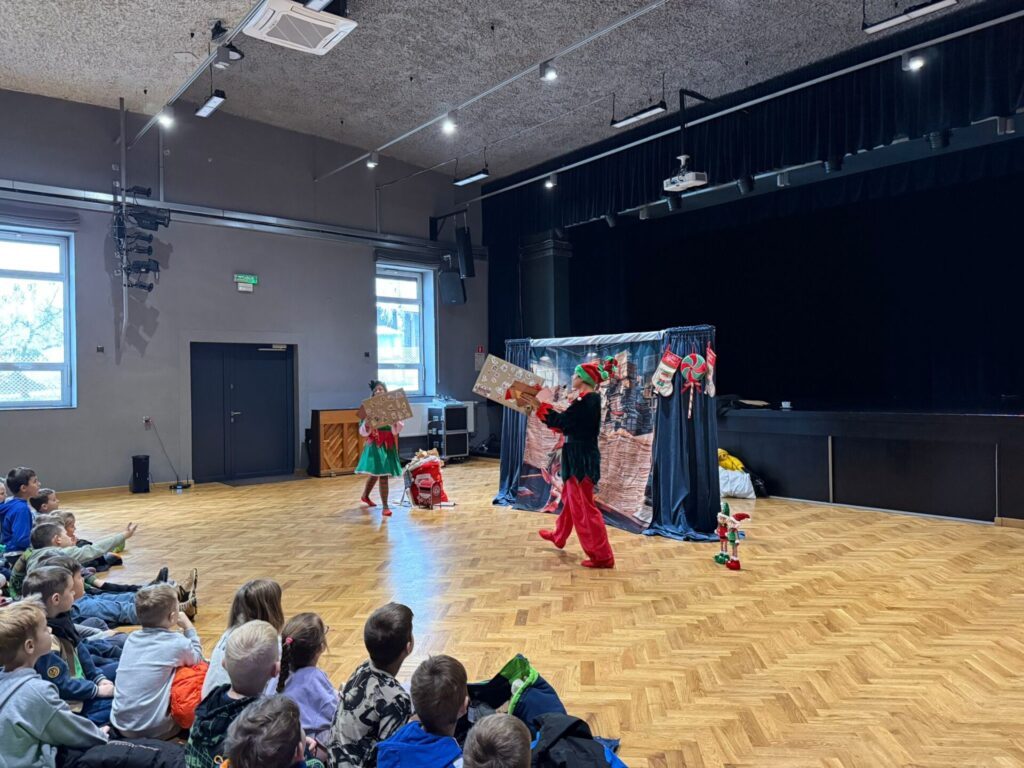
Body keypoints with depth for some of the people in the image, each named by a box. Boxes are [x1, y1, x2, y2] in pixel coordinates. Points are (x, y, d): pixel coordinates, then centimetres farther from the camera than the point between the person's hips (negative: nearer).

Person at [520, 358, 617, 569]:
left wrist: (538, 406, -11)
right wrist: (540, 406, 16)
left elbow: (561, 422, -21)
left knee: (583, 506, -5)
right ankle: (558, 536, 46)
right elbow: (566, 422, 14)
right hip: (580, 457, 10)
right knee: (569, 498, 26)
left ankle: (602, 556, 0)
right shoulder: (589, 399, 10)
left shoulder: (586, 400, -21)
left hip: (582, 459, -10)